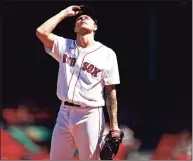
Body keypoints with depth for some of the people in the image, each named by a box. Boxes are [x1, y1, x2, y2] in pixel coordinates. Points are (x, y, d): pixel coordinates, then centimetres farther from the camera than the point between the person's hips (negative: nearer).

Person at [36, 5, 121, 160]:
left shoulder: (107, 54, 1)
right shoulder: (65, 46, 11)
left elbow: (110, 92, -1)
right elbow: (41, 32, -5)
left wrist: (114, 125, -7)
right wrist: (64, 13, 5)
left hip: (90, 115, -4)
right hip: (64, 112, 4)